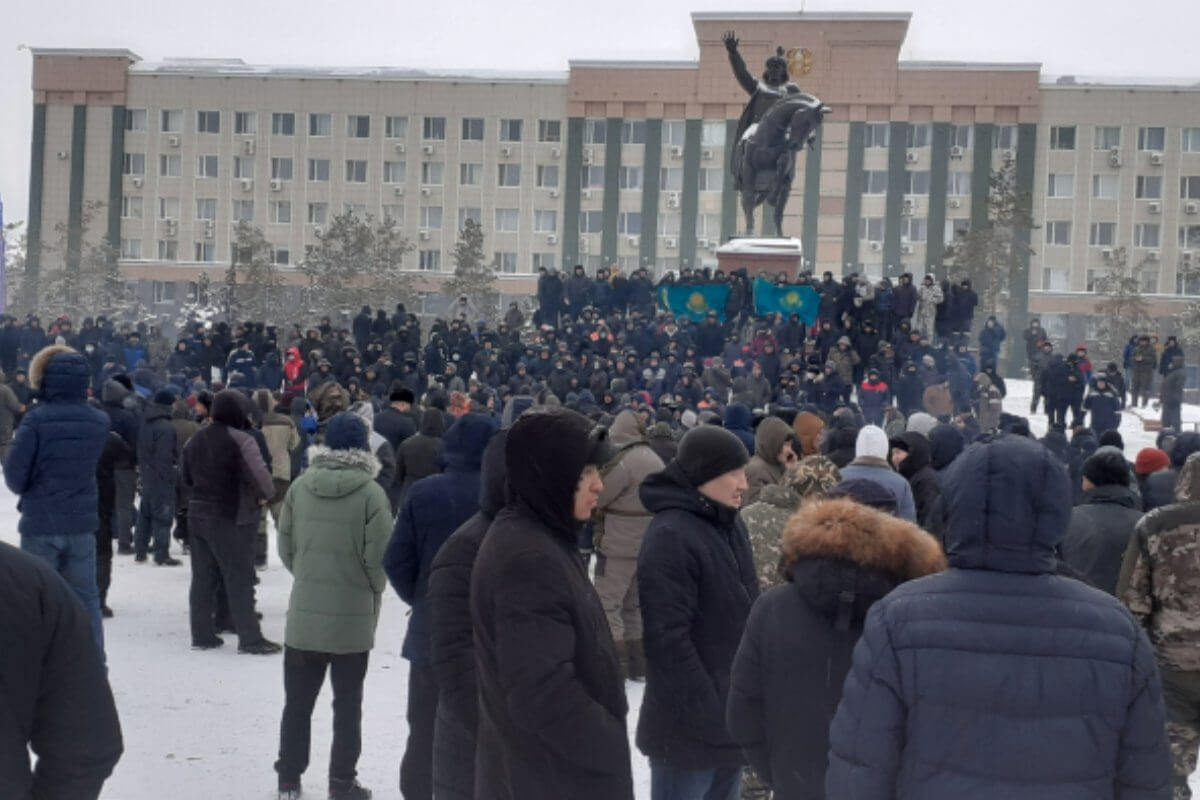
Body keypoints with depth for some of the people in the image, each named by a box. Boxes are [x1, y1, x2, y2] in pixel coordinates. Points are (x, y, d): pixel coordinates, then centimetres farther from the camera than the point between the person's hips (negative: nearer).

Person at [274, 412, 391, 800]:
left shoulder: (299, 487, -5)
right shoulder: (371, 493, -14)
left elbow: (285, 546, 2)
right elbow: (378, 557, -12)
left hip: (304, 612, 3)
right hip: (353, 616, -3)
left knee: (298, 701, 15)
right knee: (347, 706, 10)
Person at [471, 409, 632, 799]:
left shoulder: (540, 539, 9)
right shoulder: (528, 559, -24)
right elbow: (541, 692, -28)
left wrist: (606, 733, 14)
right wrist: (612, 746, -16)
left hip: (554, 768, 10)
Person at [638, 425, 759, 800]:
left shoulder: (729, 526, 10)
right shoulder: (670, 536, -19)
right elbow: (669, 639, -23)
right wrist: (707, 712, -21)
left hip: (730, 713, 9)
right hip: (690, 722, -9)